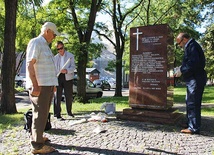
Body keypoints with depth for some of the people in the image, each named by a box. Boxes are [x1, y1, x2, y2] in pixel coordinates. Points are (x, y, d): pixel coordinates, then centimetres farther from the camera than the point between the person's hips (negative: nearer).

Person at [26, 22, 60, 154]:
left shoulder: (45, 45, 20)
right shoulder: (35, 42, -9)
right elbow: (30, 65, -17)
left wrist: (53, 84, 21)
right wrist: (35, 86, -23)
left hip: (47, 85, 10)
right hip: (39, 86, -10)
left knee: (43, 114, 16)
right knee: (40, 114, -6)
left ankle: (37, 137, 29)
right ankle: (37, 145, 1)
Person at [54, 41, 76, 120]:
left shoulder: (70, 56, 5)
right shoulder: (55, 57, 13)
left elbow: (73, 67, -4)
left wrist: (66, 71, -23)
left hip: (67, 78, -1)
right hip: (58, 78, 1)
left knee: (69, 96, 6)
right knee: (57, 96, -3)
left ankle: (69, 111, 25)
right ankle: (57, 114, 2)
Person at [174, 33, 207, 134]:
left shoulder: (192, 46, -12)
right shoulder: (190, 47, 19)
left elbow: (194, 63, -23)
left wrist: (182, 70, -14)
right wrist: (182, 67, 10)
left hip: (195, 79, -11)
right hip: (193, 79, 11)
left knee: (192, 103, -7)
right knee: (190, 102, 16)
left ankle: (194, 128, -2)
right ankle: (191, 124, 26)